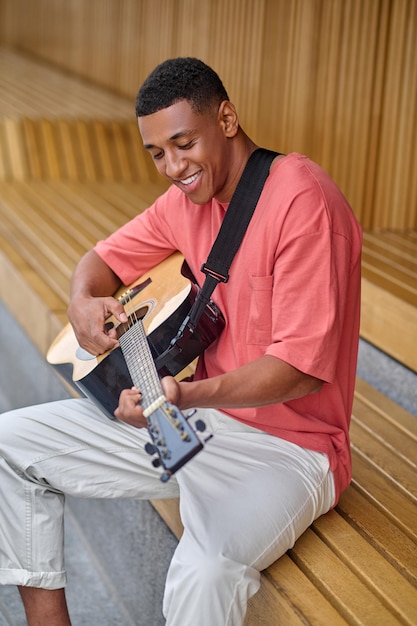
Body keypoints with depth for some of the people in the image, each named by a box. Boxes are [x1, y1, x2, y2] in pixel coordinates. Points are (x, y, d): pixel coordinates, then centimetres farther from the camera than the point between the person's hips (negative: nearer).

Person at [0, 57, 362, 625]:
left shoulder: (302, 199, -20)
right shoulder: (188, 197, 6)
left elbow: (303, 366, -25)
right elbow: (106, 257, 18)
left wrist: (187, 396, -39)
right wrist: (83, 302, -6)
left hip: (286, 444, -8)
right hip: (197, 421, 8)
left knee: (205, 570, -38)